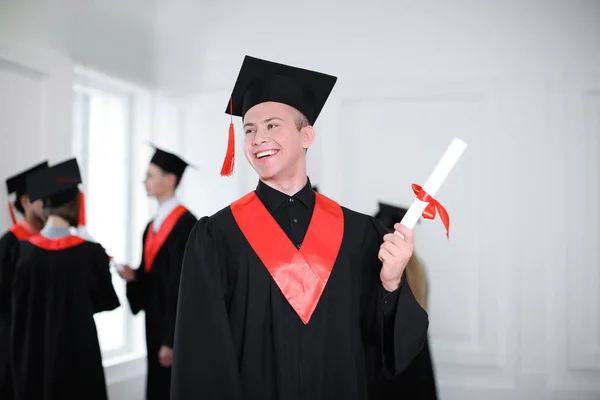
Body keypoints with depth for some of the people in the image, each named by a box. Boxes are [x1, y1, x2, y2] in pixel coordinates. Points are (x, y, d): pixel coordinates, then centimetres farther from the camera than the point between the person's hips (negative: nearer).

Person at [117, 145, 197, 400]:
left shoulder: (185, 224, -16)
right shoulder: (152, 226, 13)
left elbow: (182, 283, -20)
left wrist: (171, 340, -21)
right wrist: (134, 276, -5)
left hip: (176, 328, -9)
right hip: (156, 323, 9)